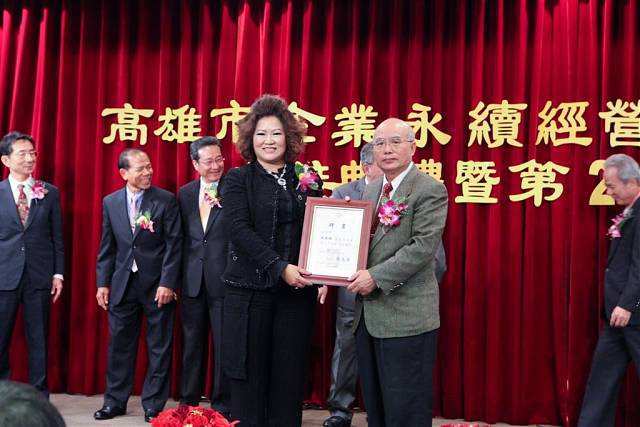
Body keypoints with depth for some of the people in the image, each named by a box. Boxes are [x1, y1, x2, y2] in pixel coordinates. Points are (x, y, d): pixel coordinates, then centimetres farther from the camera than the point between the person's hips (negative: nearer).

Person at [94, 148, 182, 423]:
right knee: (119, 344, 10)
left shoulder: (166, 200, -5)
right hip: (122, 284, 3)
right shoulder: (111, 202, 6)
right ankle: (115, 401, 24)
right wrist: (103, 283, 5)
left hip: (157, 285, -3)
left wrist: (167, 283, -13)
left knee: (159, 348, 4)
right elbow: (107, 247, 10)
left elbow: (173, 245, -7)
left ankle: (153, 404, 15)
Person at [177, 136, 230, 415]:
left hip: (224, 280, -4)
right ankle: (188, 402, 26)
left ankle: (222, 405, 15)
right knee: (192, 344, 14)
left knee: (224, 346, 3)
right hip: (192, 280, 4)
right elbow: (182, 237, 14)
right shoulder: (185, 193, 10)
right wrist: (179, 275, 11)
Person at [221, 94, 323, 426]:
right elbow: (239, 229, -10)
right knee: (250, 375, 3)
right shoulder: (237, 180, 2)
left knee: (289, 377, 5)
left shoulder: (307, 180, 9)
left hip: (297, 290, 2)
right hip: (249, 290, -2)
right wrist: (280, 267, -18)